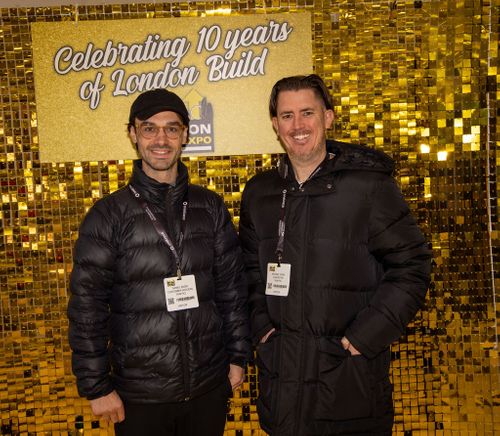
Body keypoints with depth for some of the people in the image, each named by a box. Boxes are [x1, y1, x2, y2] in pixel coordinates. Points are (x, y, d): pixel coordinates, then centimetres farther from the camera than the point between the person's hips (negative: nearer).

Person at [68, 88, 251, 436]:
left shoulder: (210, 207, 0)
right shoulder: (108, 215, -8)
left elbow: (233, 287, 4)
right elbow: (87, 308, -7)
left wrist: (238, 356, 5)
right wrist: (97, 388, -6)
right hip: (140, 397, -2)